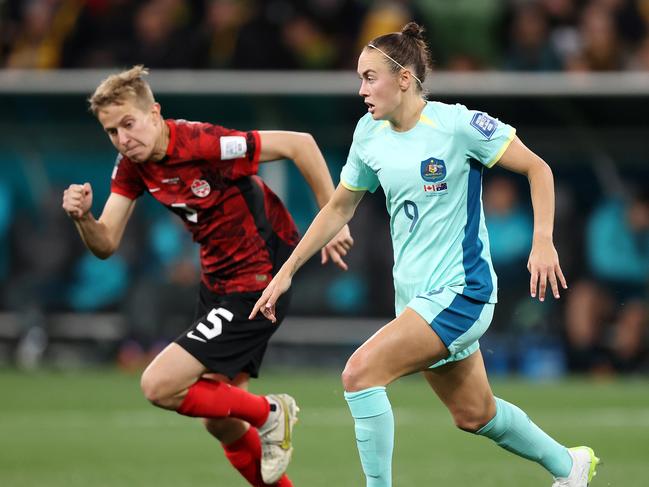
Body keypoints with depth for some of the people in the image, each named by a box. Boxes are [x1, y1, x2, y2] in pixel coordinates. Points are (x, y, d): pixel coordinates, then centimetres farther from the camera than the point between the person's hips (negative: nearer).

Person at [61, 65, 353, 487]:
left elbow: (300, 144, -22)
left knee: (159, 386, -15)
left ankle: (268, 413, 5)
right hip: (217, 284, 9)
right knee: (220, 423, 14)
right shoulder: (133, 164, -2)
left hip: (257, 284, -9)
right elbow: (106, 245, -2)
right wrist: (83, 217, -24)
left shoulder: (204, 143, -25)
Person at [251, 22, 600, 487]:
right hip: (414, 293, 7)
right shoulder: (370, 135, 3)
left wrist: (543, 241, -20)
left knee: (361, 372, -23)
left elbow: (538, 168, -9)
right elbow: (339, 208, 15)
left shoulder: (457, 124, -16)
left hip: (460, 289, -7)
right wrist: (287, 271, 12)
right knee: (474, 414, 18)